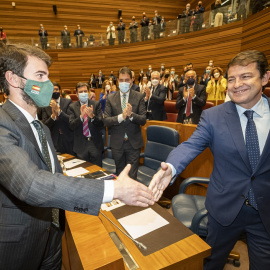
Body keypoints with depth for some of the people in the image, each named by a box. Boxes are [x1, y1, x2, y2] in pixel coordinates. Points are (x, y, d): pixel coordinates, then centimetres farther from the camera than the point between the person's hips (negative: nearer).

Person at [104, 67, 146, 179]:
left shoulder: (139, 97, -1)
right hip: (117, 143, 2)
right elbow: (106, 121, -6)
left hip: (133, 143, -1)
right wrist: (121, 116, -23)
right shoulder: (111, 98, 1)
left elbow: (143, 120, -7)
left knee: (132, 176, 3)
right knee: (119, 175, 18)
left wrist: (131, 114, -26)